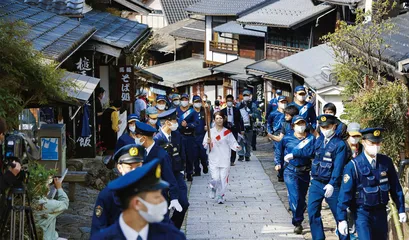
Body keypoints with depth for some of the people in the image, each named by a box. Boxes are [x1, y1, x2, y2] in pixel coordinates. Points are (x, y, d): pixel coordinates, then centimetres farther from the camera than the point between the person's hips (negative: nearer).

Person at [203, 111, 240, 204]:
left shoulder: (227, 132, 1)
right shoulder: (210, 132, 1)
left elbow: (232, 143, -2)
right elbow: (204, 145, 2)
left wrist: (237, 147, -22)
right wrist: (208, 143, -20)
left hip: (225, 160, 0)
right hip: (214, 160, 0)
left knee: (223, 178, 1)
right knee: (215, 179, -7)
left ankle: (221, 196, 18)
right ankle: (213, 188, 27)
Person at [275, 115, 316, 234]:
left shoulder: (311, 138, -2)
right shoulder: (287, 138, 0)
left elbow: (311, 152, -18)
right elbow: (278, 150, 16)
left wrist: (294, 154, -20)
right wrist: (278, 163, 6)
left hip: (304, 173, 2)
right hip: (290, 172, -2)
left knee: (302, 198, 12)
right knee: (295, 197, -15)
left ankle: (298, 222, 30)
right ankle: (297, 222, -2)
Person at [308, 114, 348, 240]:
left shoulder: (340, 144, -12)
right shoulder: (319, 140, 8)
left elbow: (338, 166, -21)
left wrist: (332, 184, -30)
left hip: (331, 185, -5)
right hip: (316, 183, 6)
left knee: (339, 214, 3)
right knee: (313, 213, 1)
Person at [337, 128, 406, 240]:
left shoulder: (386, 162, -1)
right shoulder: (353, 165, -14)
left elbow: (395, 187, 8)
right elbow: (345, 193, -13)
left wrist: (401, 209, 9)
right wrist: (342, 219, -14)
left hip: (381, 212, 5)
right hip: (362, 213, -5)